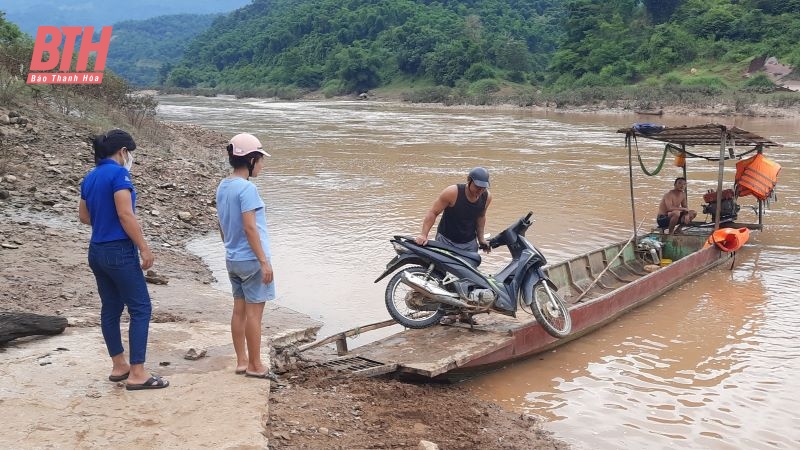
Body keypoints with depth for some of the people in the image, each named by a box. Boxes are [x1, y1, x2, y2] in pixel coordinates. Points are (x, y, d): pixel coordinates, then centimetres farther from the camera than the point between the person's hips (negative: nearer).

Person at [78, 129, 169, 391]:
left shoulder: (90, 177, 11)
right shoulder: (118, 173, -14)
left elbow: (84, 217, 18)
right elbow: (126, 214, -20)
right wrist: (144, 248, -15)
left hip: (97, 251, 9)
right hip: (119, 251, -9)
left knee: (111, 309, 14)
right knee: (141, 308, -3)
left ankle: (119, 366, 23)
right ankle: (137, 374, -3)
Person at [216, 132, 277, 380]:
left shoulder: (222, 187, 8)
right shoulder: (247, 188, -18)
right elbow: (250, 228, -21)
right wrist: (264, 261, -18)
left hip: (232, 259, 9)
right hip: (251, 259, -8)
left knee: (239, 309, 13)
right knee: (254, 311, 0)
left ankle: (242, 361, 21)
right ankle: (255, 366, 7)